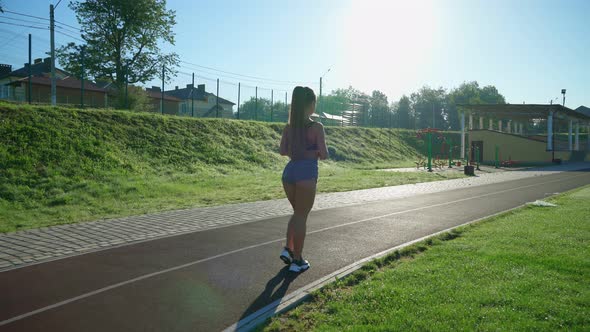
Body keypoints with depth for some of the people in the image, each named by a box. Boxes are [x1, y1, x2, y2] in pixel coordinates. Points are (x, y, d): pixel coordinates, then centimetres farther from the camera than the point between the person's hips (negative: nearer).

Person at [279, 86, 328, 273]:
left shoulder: (289, 127, 7)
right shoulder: (316, 127, -9)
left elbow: (283, 151, 9)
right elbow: (324, 155, -10)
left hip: (289, 170, 6)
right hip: (307, 173, -6)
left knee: (298, 213, 24)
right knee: (301, 216, 4)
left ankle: (288, 249, 16)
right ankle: (297, 261, 13)